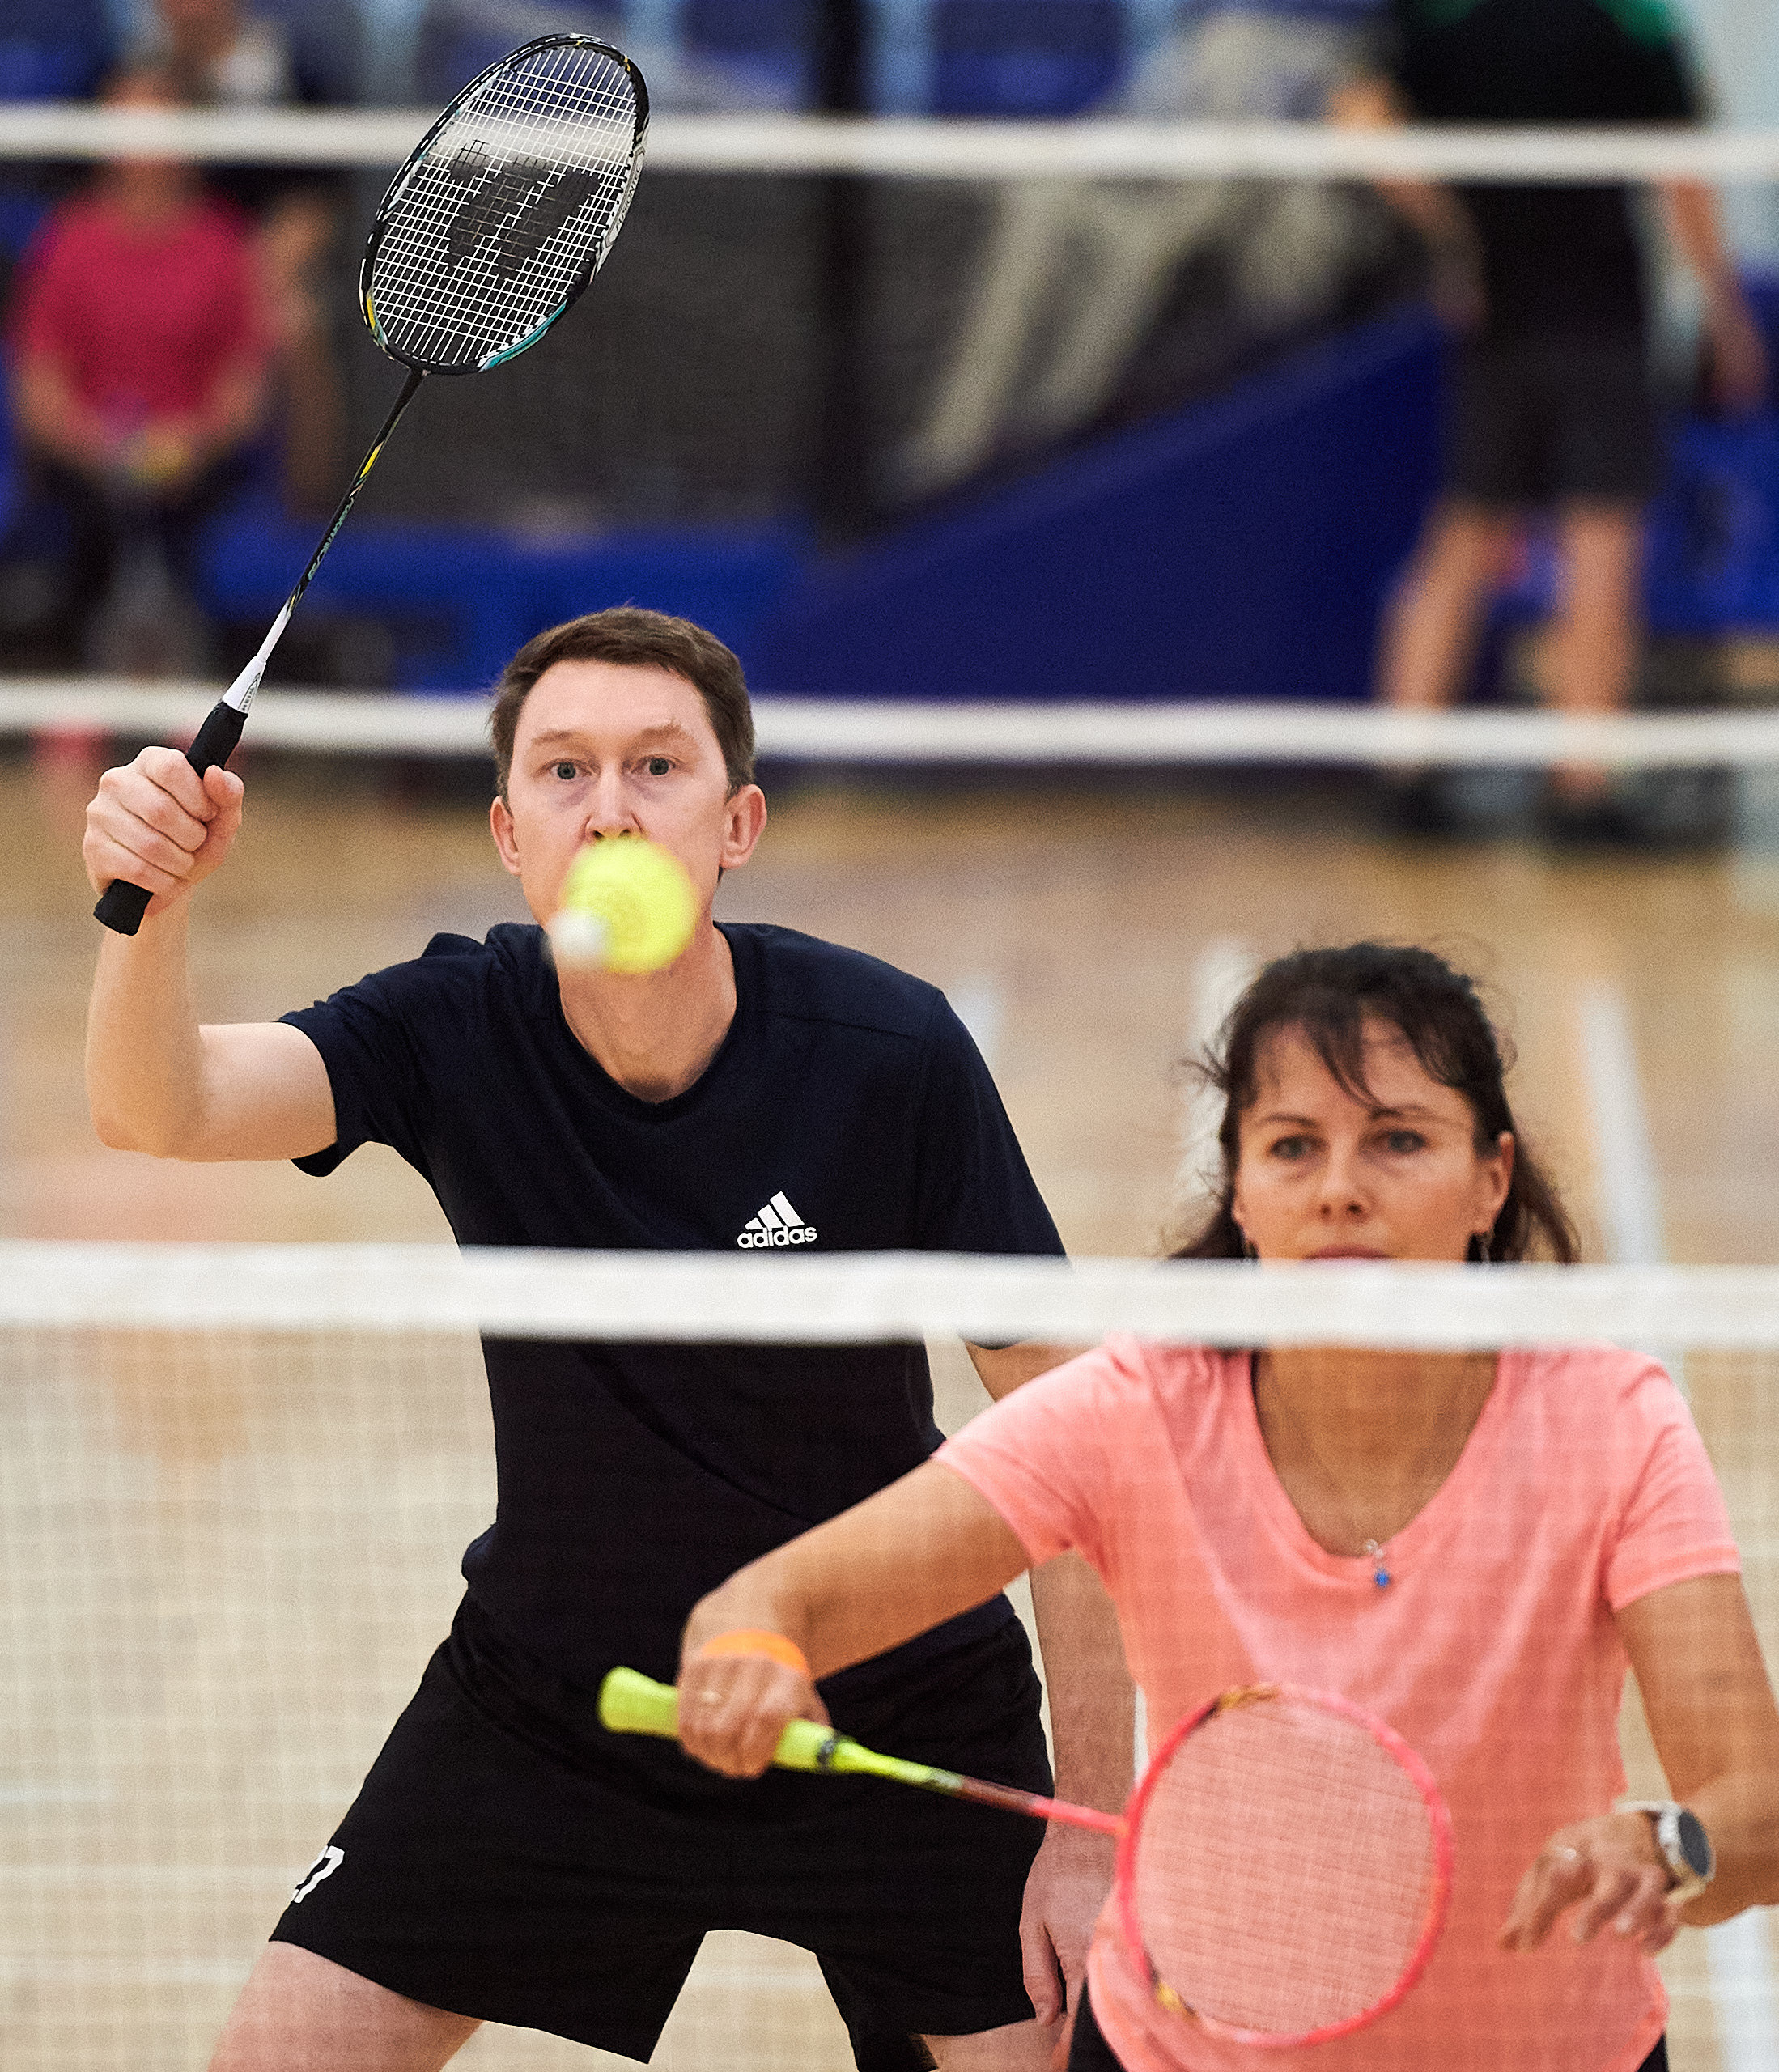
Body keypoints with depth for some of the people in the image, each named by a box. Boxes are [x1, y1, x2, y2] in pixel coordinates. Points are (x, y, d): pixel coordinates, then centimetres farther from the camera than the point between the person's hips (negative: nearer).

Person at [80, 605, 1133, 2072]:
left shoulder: (890, 1055, -21)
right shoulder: (459, 1031, -14)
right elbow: (160, 1109, -30)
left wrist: (1097, 1825, -17)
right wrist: (152, 906, -53)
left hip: (894, 1704, -2)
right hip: (546, 1698, 2)